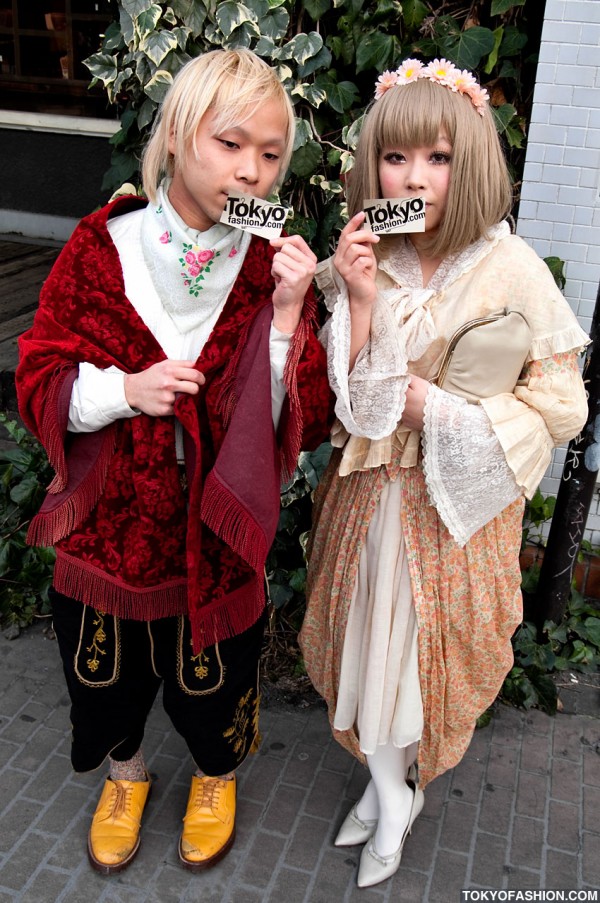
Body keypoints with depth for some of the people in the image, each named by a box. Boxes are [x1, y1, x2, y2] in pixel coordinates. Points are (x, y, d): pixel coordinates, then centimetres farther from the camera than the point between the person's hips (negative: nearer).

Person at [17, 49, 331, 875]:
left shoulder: (275, 267, -10)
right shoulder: (103, 248, -11)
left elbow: (304, 423, -14)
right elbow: (38, 381, -6)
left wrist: (287, 314, -27)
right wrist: (125, 389, -24)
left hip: (217, 528, 0)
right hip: (109, 520, 1)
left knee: (211, 676, 20)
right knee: (107, 669, 22)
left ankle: (215, 775, 54)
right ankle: (126, 773, 55)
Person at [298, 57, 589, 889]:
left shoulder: (510, 269, -15)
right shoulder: (359, 261, -4)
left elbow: (560, 408, -13)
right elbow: (336, 402, -9)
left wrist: (432, 405, -19)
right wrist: (358, 301, -21)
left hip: (458, 501, -2)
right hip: (370, 492, 3)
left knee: (435, 642, 13)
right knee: (370, 634, 13)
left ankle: (396, 779, 44)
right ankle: (391, 789, 39)